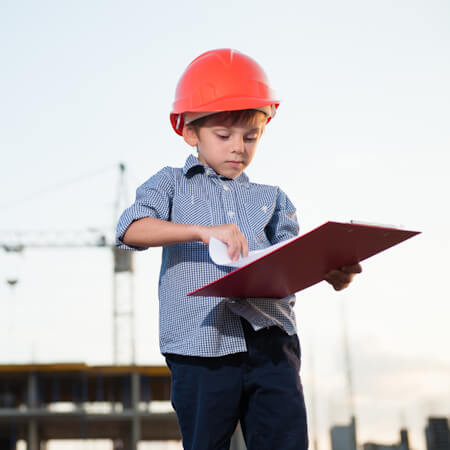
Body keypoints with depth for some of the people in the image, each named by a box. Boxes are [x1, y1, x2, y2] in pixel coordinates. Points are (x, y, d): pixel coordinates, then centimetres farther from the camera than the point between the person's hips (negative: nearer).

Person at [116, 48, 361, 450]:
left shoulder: (272, 199, 22)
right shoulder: (172, 184, 13)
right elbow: (132, 229, -6)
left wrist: (329, 271, -14)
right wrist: (203, 231, -20)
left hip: (270, 340, 3)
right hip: (200, 344, -2)